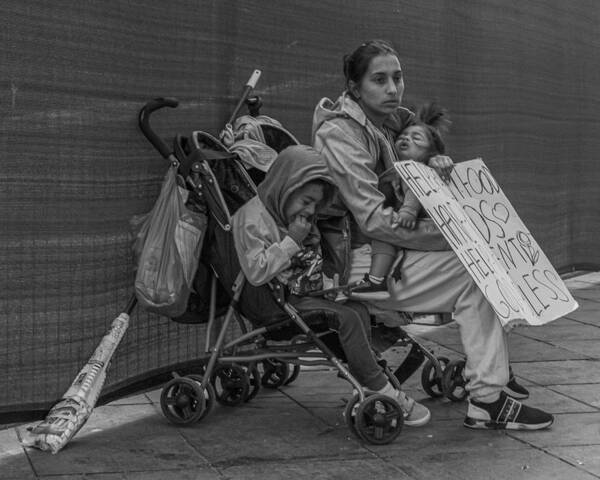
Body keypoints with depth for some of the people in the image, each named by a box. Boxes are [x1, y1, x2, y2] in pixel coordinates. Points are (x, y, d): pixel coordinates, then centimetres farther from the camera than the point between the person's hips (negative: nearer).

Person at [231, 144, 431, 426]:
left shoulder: (302, 218, 18)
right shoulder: (251, 218, -12)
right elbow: (256, 272, -22)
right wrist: (292, 241, -18)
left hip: (308, 293, 9)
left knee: (359, 310, -14)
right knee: (346, 317, -24)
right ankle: (382, 391, -19)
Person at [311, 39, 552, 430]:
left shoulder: (390, 121, 12)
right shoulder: (340, 133, -16)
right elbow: (374, 219, -24)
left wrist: (440, 166, -5)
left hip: (387, 251, 9)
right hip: (360, 262, -9)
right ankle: (486, 399, -15)